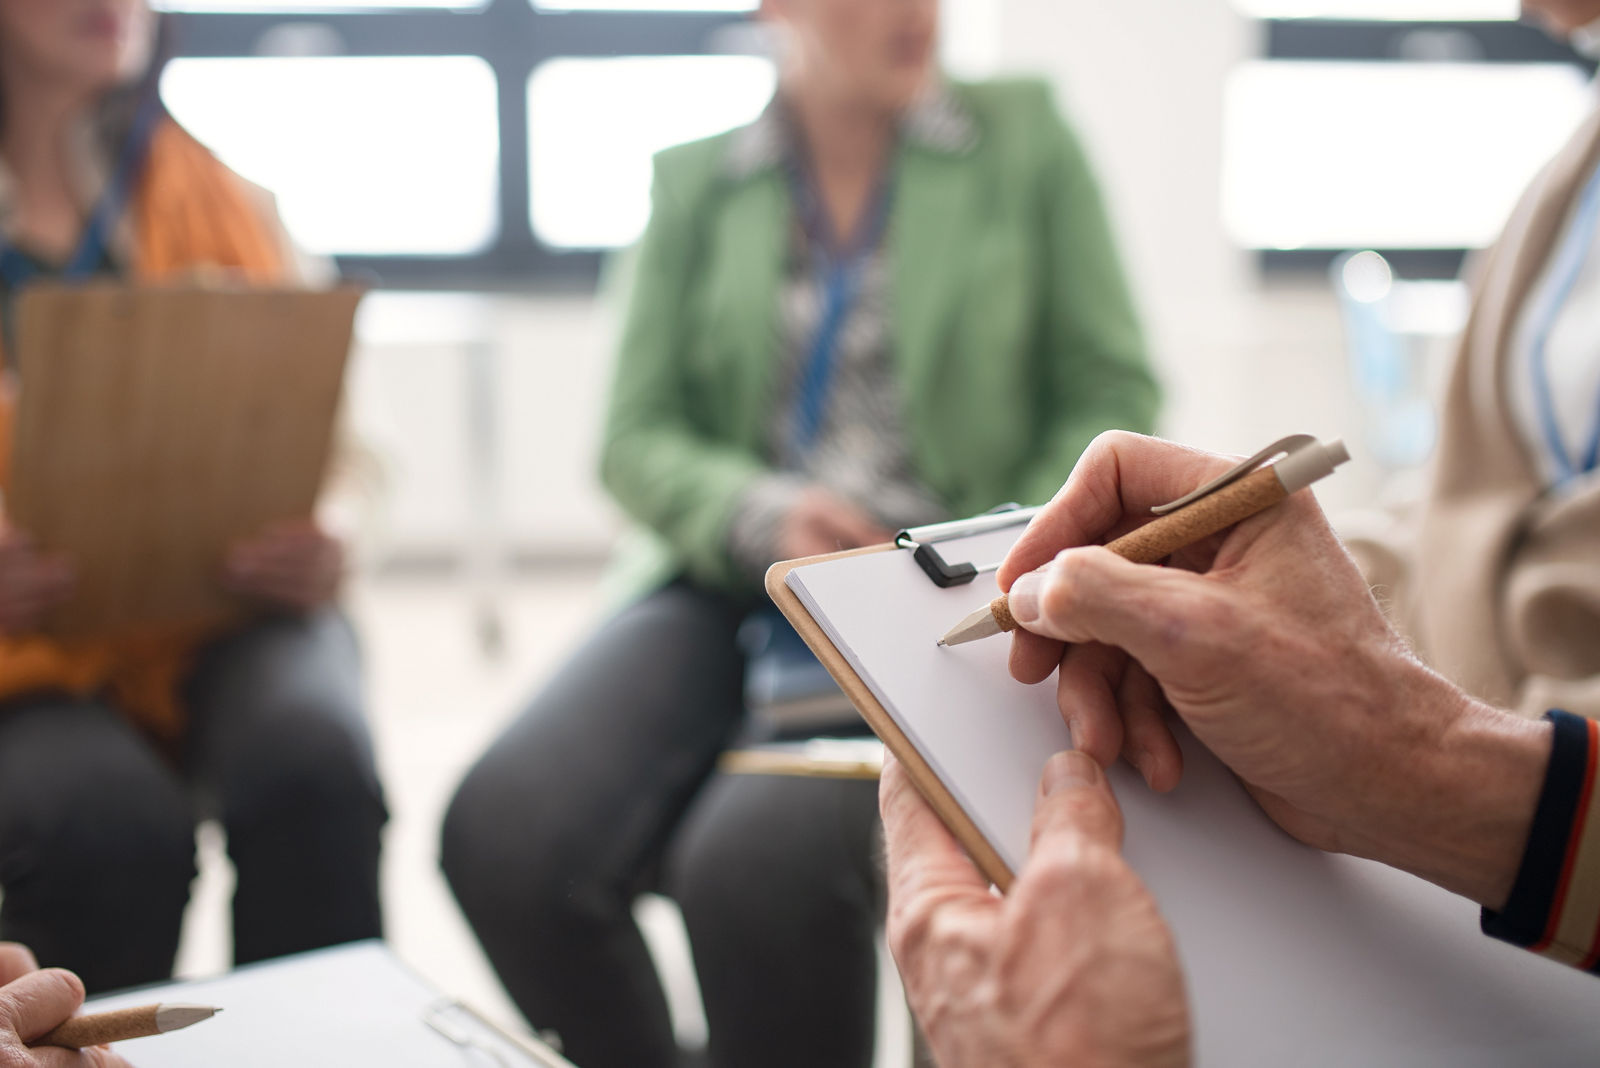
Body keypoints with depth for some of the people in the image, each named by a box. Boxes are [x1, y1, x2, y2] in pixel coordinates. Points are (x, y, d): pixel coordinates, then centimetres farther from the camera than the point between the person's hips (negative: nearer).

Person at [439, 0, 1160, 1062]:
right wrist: (762, 516, -13)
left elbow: (1112, 396, 6)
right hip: (732, 584, 3)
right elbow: (637, 438, 7)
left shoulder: (1024, 137, 8)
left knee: (759, 854, -33)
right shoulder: (698, 181, 11)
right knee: (504, 832, -25)